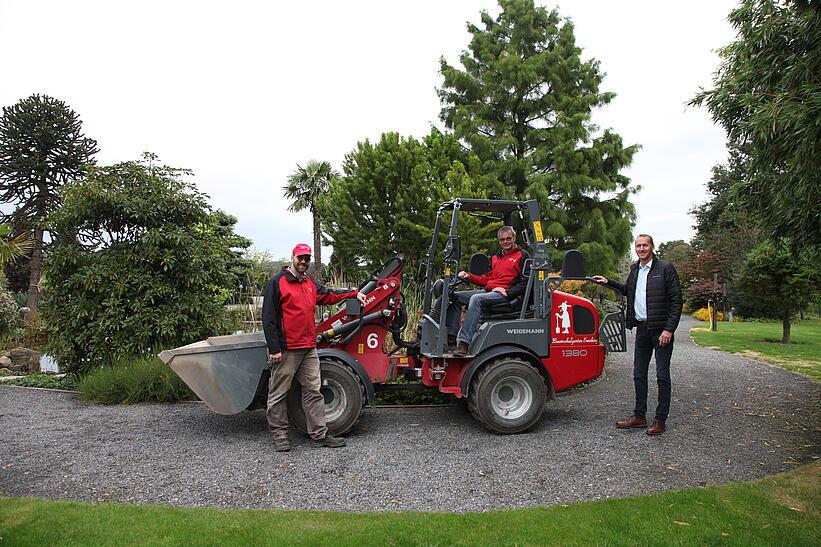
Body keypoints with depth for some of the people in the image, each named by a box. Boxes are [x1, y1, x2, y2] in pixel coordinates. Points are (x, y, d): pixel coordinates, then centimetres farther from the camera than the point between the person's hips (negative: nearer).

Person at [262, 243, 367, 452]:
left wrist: (354, 294, 25)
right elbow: (268, 318, -12)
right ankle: (279, 434, 16)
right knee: (278, 393, 4)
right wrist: (274, 348, -16)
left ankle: (319, 434, 14)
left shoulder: (310, 284, 16)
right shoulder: (277, 282, -7)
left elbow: (329, 295, 32)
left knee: (313, 391, 8)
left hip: (309, 348, 7)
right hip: (286, 349, -7)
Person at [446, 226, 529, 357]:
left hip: (504, 294, -8)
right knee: (455, 296, -4)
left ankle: (463, 343, -42)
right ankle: (450, 336, -13)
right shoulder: (495, 258, 26)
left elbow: (525, 282, -7)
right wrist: (469, 276, 10)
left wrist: (508, 292, -18)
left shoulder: (522, 256, 3)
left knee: (476, 299, -34)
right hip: (488, 291, 8)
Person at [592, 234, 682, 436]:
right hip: (642, 329, 7)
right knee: (639, 374, 10)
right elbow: (628, 290, 29)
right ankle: (639, 416, 20)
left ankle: (661, 420, 8)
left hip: (661, 329, -6)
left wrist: (669, 329, -15)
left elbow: (676, 300, -10)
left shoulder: (666, 268, -7)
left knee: (662, 375, 0)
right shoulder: (634, 270, 12)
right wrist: (608, 282, 18)